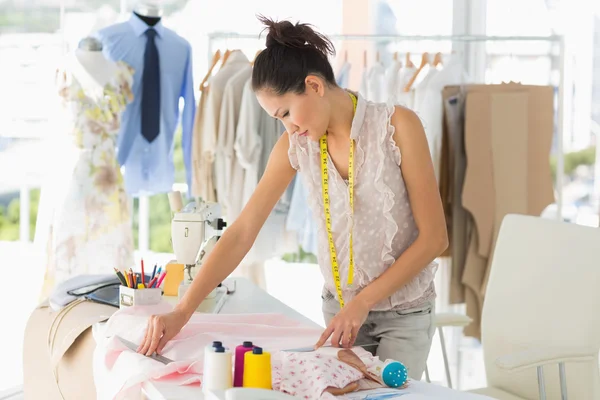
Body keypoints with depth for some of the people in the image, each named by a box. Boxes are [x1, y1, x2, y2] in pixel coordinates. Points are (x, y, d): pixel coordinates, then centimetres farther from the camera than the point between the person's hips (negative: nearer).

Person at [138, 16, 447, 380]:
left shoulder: (397, 127, -17)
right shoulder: (296, 144, -6)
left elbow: (434, 237, -15)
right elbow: (243, 232, -8)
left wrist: (362, 301, -17)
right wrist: (182, 311, -16)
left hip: (403, 312, -3)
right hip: (340, 308, 3)